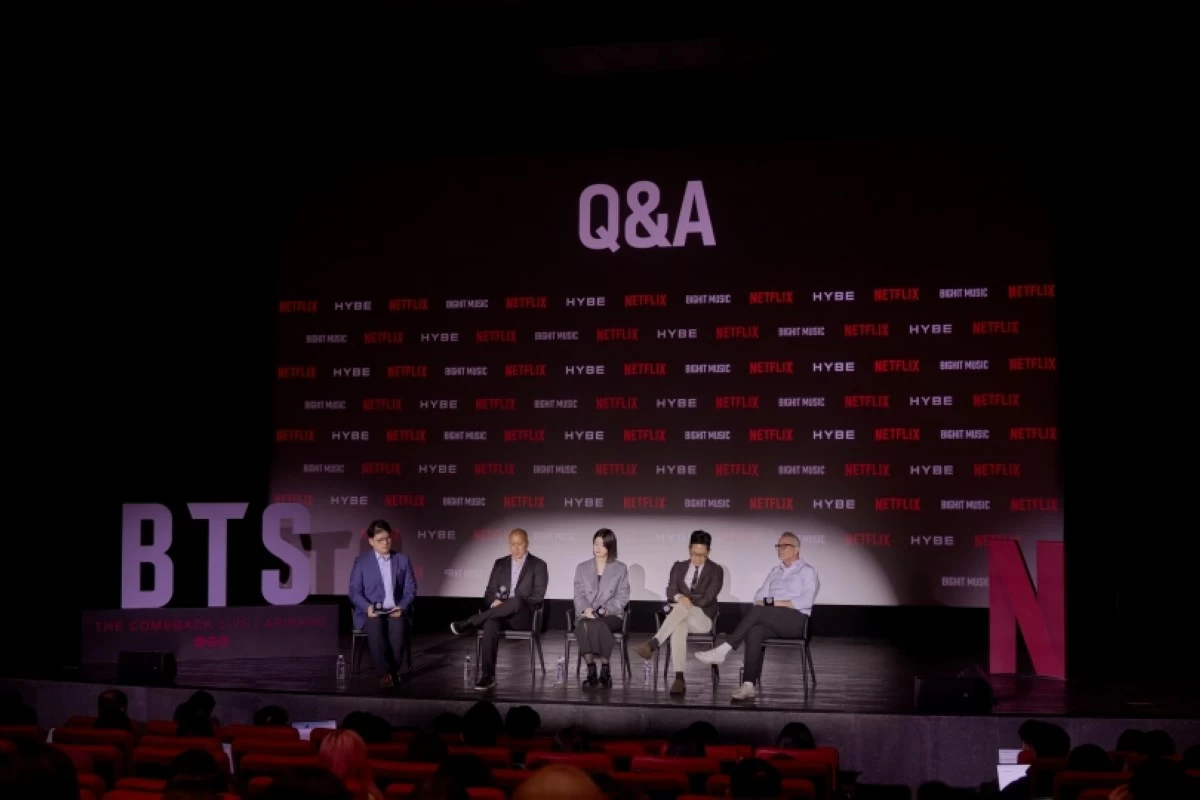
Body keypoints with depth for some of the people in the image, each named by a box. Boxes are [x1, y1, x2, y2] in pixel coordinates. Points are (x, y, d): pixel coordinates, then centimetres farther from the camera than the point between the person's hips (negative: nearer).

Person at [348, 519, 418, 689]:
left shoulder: (402, 560, 10)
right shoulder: (361, 562, 6)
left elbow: (410, 590, 7)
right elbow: (354, 591, 1)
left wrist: (402, 607, -12)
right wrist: (368, 607, -18)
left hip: (395, 611, 1)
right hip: (371, 612, -1)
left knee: (397, 626, -34)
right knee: (375, 626, -36)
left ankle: (393, 670, -19)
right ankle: (384, 673, -29)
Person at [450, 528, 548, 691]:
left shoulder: (538, 565, 5)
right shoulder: (500, 564, 17)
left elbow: (538, 596, -4)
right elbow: (489, 592, 15)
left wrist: (509, 603, -15)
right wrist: (494, 602, -10)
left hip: (524, 616, -2)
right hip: (500, 614, 3)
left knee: (516, 601, -39)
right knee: (490, 623, -36)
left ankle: (468, 623, -30)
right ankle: (487, 675, -37)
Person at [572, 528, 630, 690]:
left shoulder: (621, 569, 13)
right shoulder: (582, 568, 18)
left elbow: (622, 597, 5)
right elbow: (579, 594, 9)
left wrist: (606, 610, -13)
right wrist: (586, 609, -13)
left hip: (611, 615, -1)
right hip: (586, 615, 2)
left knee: (595, 625, -37)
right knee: (583, 626, -36)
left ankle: (605, 670, -30)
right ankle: (591, 670, -36)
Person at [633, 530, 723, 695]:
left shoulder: (716, 571, 5)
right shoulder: (679, 567, 14)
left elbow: (707, 598, -7)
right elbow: (670, 592, 1)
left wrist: (686, 598, -14)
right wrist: (679, 597, -21)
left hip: (702, 618, -2)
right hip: (680, 615, 2)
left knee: (682, 607, -38)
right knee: (678, 627, -39)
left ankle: (652, 644, -47)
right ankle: (679, 678, -48)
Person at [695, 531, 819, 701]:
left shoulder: (807, 571, 7)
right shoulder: (775, 571, 26)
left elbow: (806, 601, -9)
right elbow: (759, 596, 19)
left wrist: (777, 603, -12)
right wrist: (762, 603, -5)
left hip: (796, 620, -5)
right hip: (772, 621, 5)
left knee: (757, 611, -31)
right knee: (754, 631, -31)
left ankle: (722, 650, -32)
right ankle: (748, 685, -41)